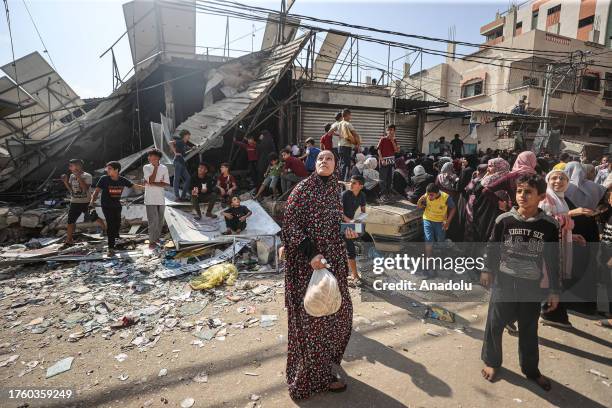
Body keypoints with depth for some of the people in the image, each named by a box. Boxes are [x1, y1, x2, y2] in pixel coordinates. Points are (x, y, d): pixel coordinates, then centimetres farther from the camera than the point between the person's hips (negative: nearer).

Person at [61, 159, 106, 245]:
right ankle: (68, 240, 7)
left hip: (86, 202, -5)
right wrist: (65, 181, -5)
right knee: (70, 221, 1)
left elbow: (85, 188, -22)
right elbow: (70, 189, 9)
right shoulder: (72, 176, 7)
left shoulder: (87, 176, -10)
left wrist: (78, 177, -25)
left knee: (94, 218, 7)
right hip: (74, 203, 5)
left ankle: (105, 229, 29)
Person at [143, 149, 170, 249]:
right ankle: (152, 241, 4)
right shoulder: (146, 167, -3)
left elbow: (167, 184, -5)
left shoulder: (164, 168, 1)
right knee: (153, 221, -6)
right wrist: (155, 167, -13)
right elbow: (151, 180, -18)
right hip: (150, 199, -3)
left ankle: (157, 237, 30)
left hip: (161, 198, 3)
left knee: (160, 221, 12)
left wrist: (153, 183, -15)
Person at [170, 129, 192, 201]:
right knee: (177, 178, -6)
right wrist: (175, 153, -18)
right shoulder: (180, 142, -6)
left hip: (182, 162, 9)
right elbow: (170, 143, -22)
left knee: (187, 178, 8)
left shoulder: (185, 143, 18)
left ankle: (183, 196, 12)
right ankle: (177, 196, -5)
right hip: (178, 161, -9)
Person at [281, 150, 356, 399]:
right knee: (313, 315, 3)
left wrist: (345, 232, 1)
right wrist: (310, 253, -24)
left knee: (339, 309, 19)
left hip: (332, 259, 8)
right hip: (308, 262, -8)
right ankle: (318, 375, 22)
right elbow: (290, 223, -16)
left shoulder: (334, 190, 9)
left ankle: (326, 357, 44)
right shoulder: (304, 187, -12)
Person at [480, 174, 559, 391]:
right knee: (495, 324, 9)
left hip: (532, 285, 1)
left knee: (529, 329, 16)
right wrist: (487, 271, 3)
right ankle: (492, 361, 30)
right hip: (504, 280, -1)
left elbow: (553, 260, 0)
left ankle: (531, 369, 36)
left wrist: (554, 290, 2)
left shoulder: (549, 226, -7)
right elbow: (492, 247, 2)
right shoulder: (504, 220, -10)